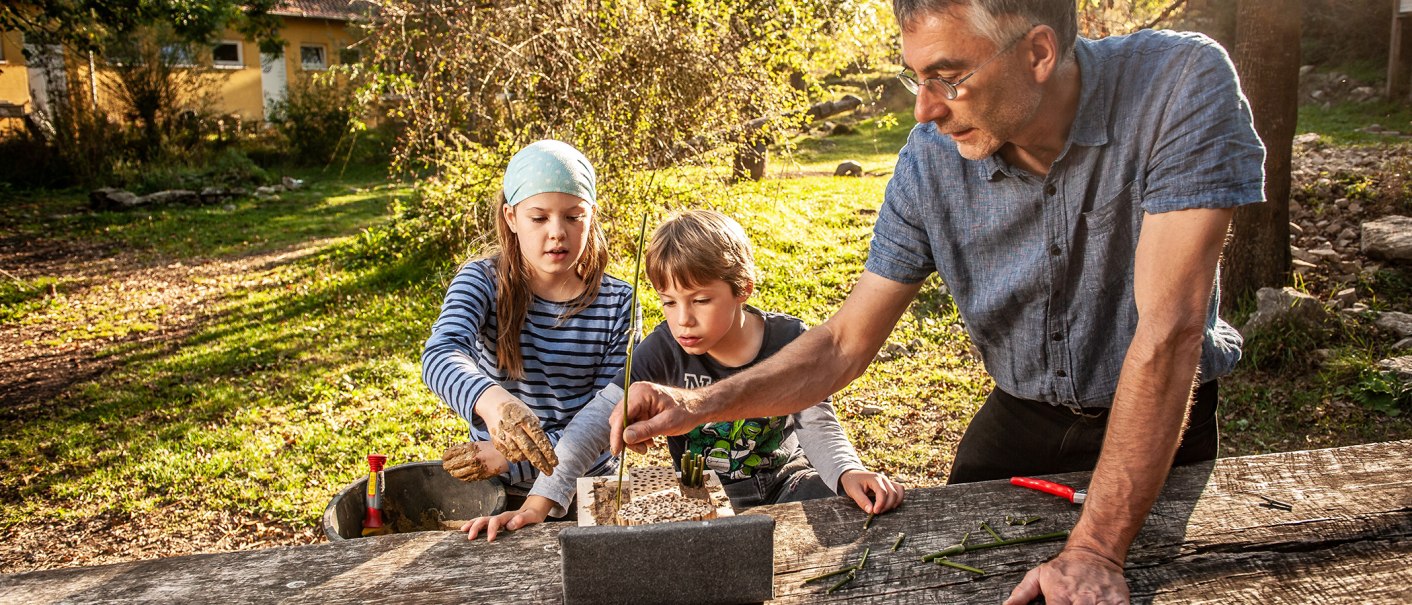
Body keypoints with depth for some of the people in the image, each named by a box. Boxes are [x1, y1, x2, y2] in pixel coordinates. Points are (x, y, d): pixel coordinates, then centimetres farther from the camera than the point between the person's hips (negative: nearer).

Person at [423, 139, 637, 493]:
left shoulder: (617, 303, -4)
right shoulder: (482, 281, -6)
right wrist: (492, 402, -45)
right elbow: (441, 356, -24)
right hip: (495, 493, -1)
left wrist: (510, 460, -18)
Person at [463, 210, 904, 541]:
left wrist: (848, 471, -32)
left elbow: (818, 423, -10)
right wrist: (541, 500, -33)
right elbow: (599, 418, -23)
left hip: (784, 480, 0)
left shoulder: (788, 341, -14)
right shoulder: (666, 350, -15)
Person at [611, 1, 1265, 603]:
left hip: (1159, 423, -2)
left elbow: (1167, 330, -34)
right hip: (1021, 417, 3)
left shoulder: (1182, 85, -29)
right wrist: (703, 404, -26)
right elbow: (847, 342, -12)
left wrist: (1094, 550, -36)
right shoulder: (930, 158, -18)